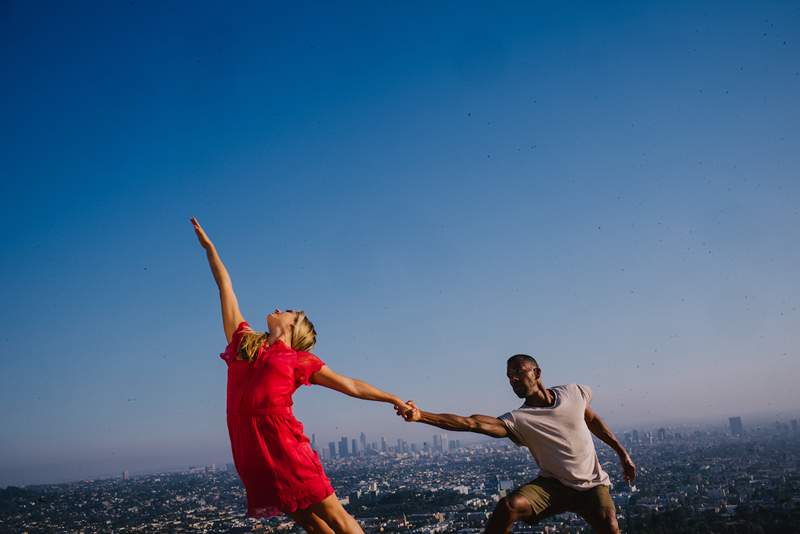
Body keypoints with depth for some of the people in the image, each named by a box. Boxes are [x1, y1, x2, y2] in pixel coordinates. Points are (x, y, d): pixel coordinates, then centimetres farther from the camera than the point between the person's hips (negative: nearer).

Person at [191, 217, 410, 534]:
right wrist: (209, 247, 32)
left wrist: (394, 400, 12)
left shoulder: (300, 360, 10)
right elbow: (226, 289, 25)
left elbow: (351, 386, 14)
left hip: (283, 444, -2)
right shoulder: (242, 341, 19)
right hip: (251, 450, 3)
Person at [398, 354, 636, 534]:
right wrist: (421, 415, -42)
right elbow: (471, 423, -29)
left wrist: (622, 453, 19)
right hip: (553, 484, -1)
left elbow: (593, 420, 15)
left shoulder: (574, 393, -6)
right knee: (509, 506, -28)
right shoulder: (518, 420, -15)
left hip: (591, 484, 1)